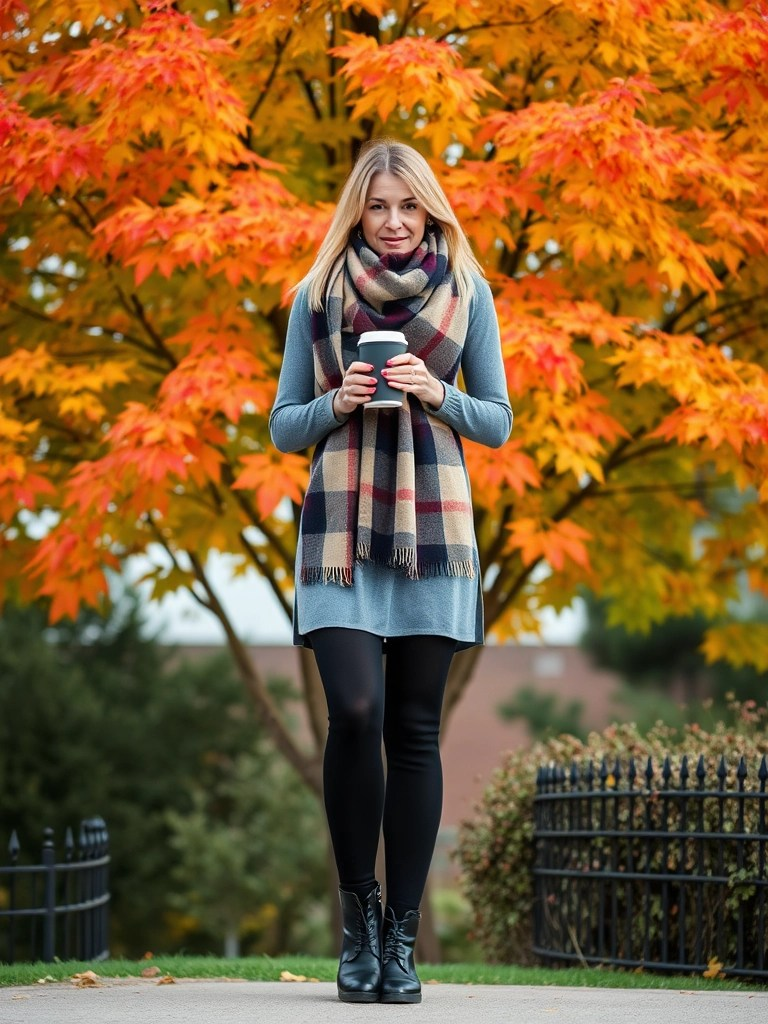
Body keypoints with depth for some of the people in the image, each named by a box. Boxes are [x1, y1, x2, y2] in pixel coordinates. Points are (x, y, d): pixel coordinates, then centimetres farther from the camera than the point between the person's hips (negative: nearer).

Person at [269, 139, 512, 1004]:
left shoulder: (466, 291, 9)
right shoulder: (317, 295, 8)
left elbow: (498, 421, 11)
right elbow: (283, 427, 11)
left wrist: (437, 394, -8)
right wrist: (339, 402, -9)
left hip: (432, 526, 1)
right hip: (341, 525, -1)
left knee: (415, 729, 0)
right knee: (355, 711, -17)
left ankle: (402, 933, 7)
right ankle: (358, 903, 2)